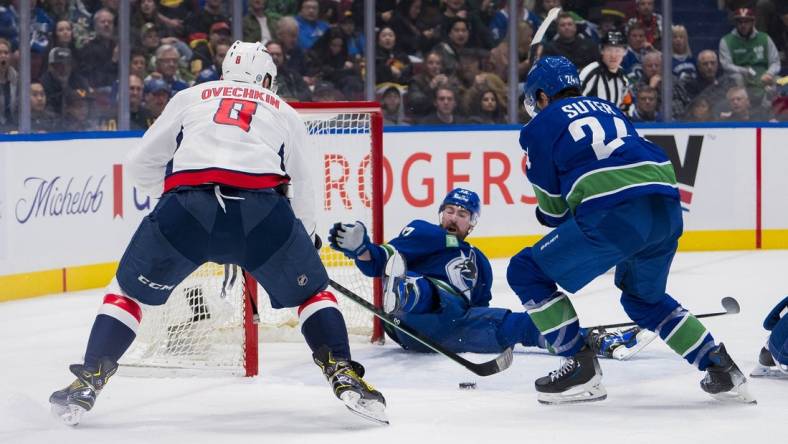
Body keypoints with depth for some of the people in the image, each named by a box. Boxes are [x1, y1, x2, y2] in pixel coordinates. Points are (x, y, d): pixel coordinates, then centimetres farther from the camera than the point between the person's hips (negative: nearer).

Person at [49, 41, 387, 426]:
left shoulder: (189, 98, 30)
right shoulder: (285, 113, 31)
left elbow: (140, 165, 28)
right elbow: (301, 187, 30)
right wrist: (307, 239, 47)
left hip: (186, 207, 0)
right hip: (263, 206, 0)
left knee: (130, 289, 20)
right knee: (310, 290, 22)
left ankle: (87, 382, 9)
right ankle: (344, 376, 6)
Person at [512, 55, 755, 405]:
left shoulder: (542, 124, 14)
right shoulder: (607, 108, 31)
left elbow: (553, 205, 14)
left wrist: (550, 217, 37)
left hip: (613, 213, -7)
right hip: (667, 208, 7)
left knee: (527, 273, 8)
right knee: (642, 297, 31)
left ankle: (581, 368, 3)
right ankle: (720, 367, 22)